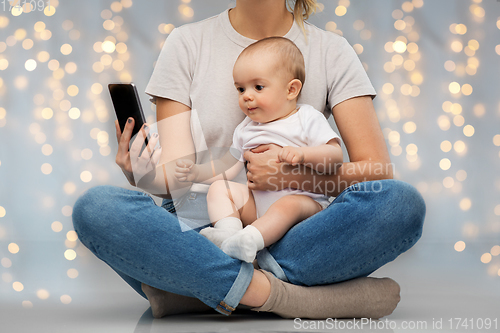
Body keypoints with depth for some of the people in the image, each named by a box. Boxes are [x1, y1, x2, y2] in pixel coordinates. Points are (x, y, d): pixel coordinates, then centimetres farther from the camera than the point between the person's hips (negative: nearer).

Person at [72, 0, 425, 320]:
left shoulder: (330, 50, 7)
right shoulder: (188, 42, 7)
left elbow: (378, 169, -1)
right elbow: (178, 174, -2)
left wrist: (295, 175, -15)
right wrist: (147, 176, -24)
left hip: (289, 242, 1)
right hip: (203, 235, 0)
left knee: (402, 201, -29)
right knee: (95, 207, -28)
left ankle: (193, 290, -28)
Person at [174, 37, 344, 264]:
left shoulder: (307, 119, 2)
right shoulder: (245, 129, 20)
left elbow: (335, 155, -9)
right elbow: (228, 169, 23)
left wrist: (302, 154, -25)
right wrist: (196, 172, 7)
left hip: (303, 200, -5)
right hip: (255, 203, 6)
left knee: (289, 205, -37)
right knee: (218, 189, -11)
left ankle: (249, 239, -51)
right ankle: (227, 230, -34)